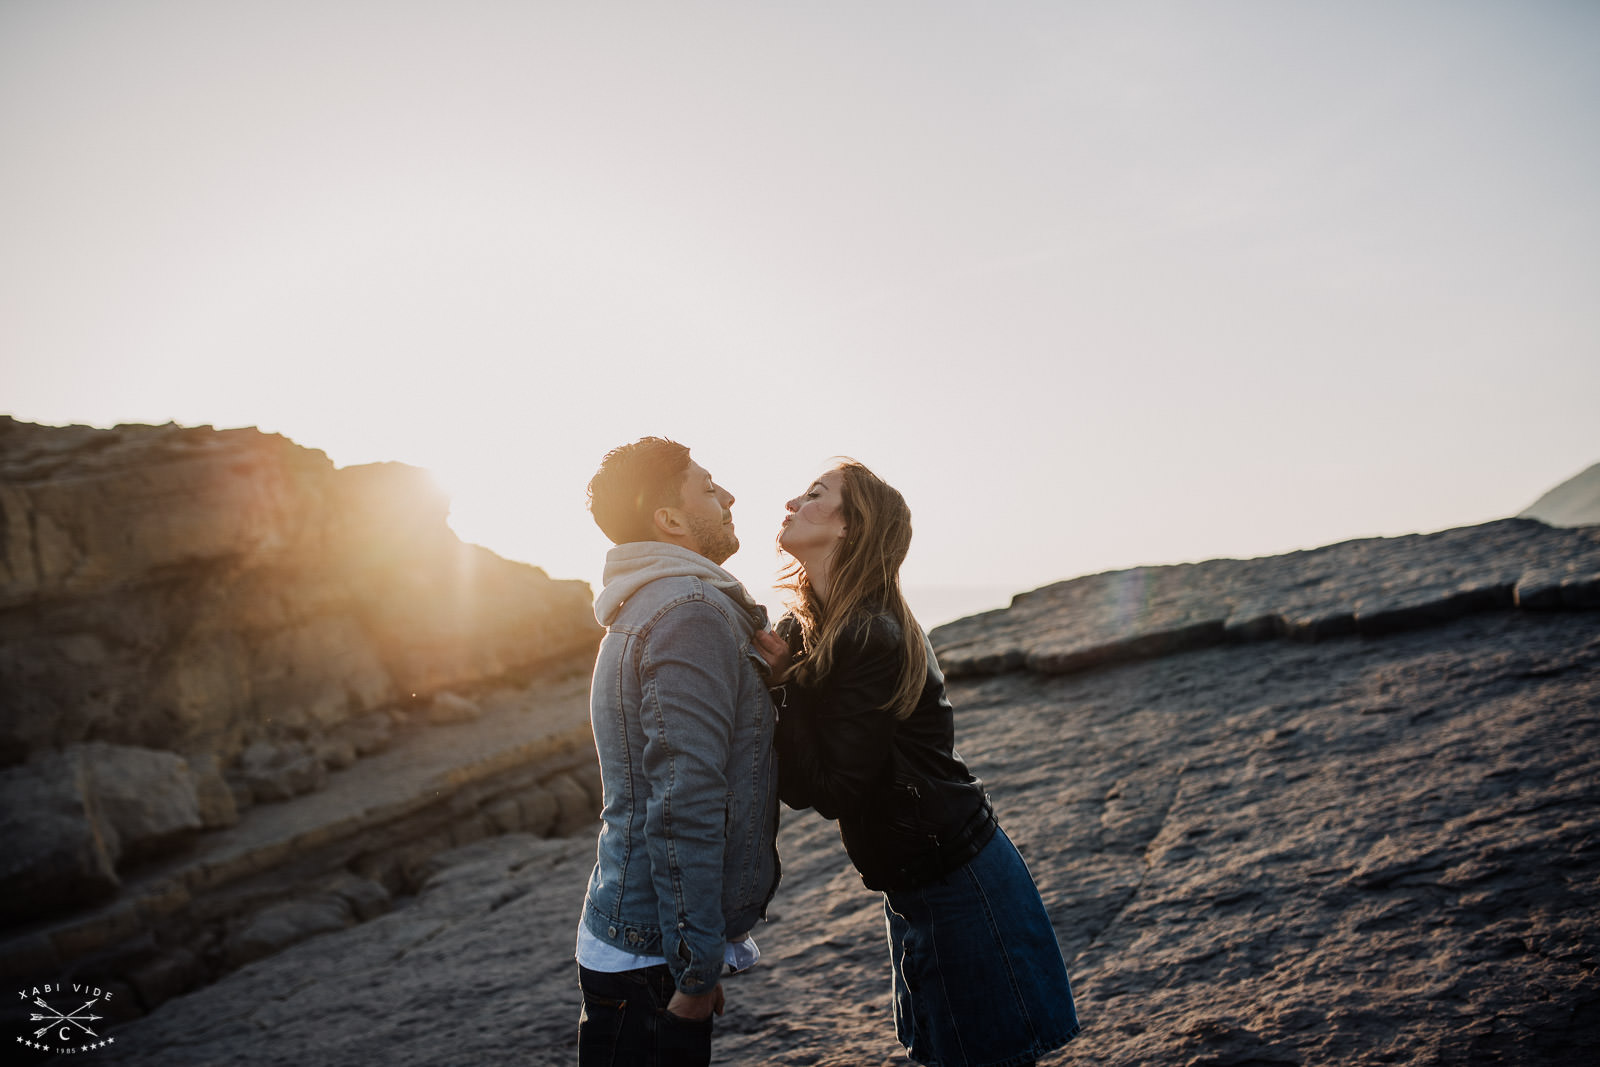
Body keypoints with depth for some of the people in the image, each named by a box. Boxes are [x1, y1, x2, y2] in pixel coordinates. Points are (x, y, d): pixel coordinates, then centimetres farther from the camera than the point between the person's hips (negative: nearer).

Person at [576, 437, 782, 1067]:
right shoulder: (693, 612, -19)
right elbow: (684, 808, -26)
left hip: (630, 939, 9)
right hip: (651, 963, -9)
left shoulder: (646, 609, 14)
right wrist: (698, 973, -22)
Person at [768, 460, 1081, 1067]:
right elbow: (797, 782, -2)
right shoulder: (803, 633, 3)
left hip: (960, 885, -9)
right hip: (911, 890, 9)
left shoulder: (873, 640, -22)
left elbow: (831, 791, -23)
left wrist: (784, 680, -20)